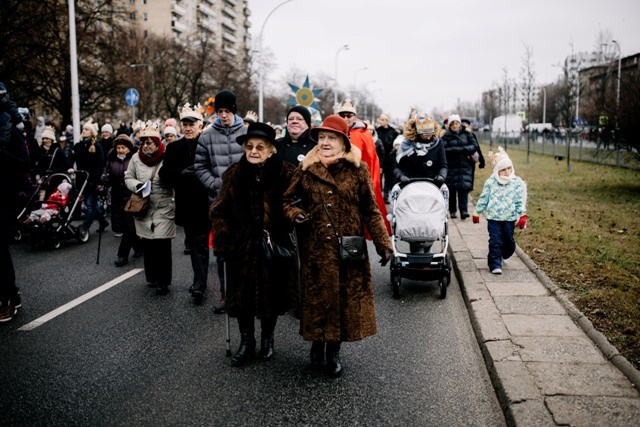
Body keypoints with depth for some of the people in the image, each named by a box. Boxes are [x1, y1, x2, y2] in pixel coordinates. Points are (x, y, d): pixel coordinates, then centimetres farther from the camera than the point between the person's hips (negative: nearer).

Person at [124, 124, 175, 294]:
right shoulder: (136, 158, 4)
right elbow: (128, 178, 9)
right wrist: (137, 185, -9)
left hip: (164, 209, -3)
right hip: (143, 209, 4)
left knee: (162, 245, -5)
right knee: (147, 245, 10)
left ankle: (163, 281, 6)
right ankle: (152, 277, 26)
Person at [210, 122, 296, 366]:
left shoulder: (284, 174, -7)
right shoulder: (234, 174, 0)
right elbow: (219, 211, 1)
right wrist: (224, 240, -7)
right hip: (241, 247, 2)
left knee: (271, 295, 11)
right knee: (241, 295, 8)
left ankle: (267, 339, 34)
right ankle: (246, 341, 28)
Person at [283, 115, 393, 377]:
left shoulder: (357, 169, 0)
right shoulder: (306, 169, 4)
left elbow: (371, 210, 1)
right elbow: (288, 200, 11)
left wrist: (383, 243, -5)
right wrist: (295, 214, -11)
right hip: (315, 248, 1)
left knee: (344, 297, 6)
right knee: (316, 297, 6)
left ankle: (334, 351, 24)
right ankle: (317, 345, 29)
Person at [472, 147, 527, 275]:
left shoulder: (517, 183, -1)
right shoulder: (490, 183, -2)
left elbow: (520, 201, 1)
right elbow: (483, 199, 5)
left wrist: (522, 216, -2)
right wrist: (477, 213, 9)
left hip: (510, 217, 1)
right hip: (493, 217, -1)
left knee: (509, 240, 11)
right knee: (495, 241, -4)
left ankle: (504, 255, 40)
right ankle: (495, 265, 0)